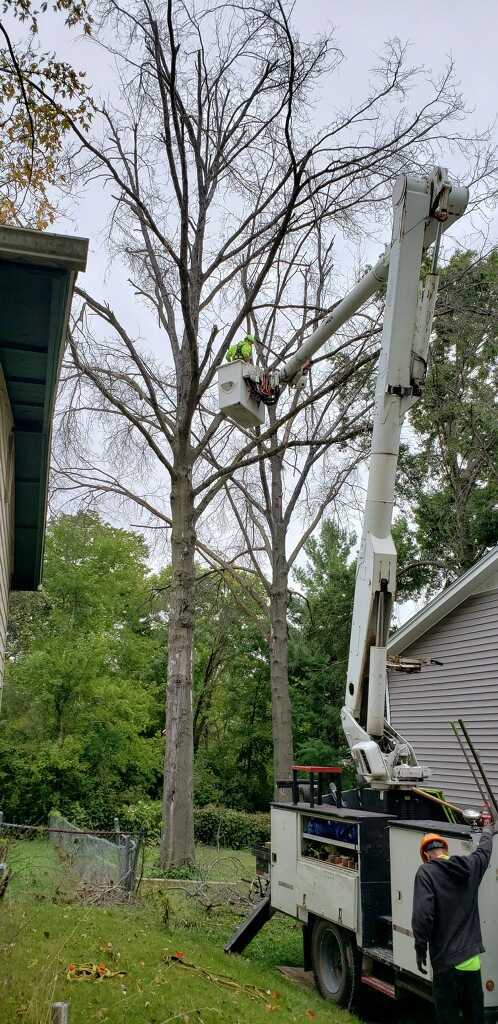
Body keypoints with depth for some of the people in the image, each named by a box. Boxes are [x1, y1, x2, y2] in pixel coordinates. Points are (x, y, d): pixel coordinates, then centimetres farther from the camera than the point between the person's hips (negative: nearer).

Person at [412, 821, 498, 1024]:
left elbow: (423, 914, -18)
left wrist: (420, 949, -8)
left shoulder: (426, 872, -10)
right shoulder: (470, 866, 5)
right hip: (472, 961, 5)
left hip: (446, 962, -5)